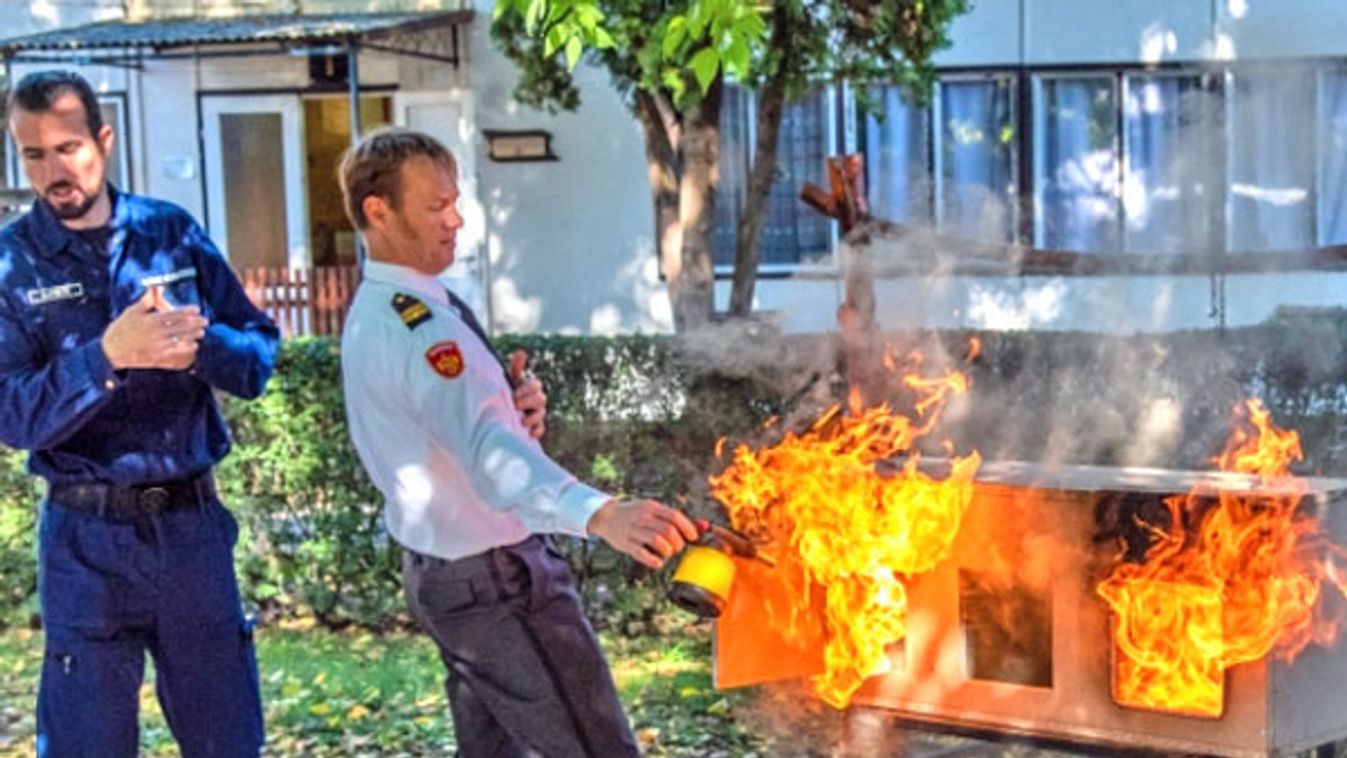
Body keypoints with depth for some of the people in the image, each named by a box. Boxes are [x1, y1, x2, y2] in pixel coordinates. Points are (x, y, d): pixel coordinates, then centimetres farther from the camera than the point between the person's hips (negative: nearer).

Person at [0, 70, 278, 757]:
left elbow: (259, 357, 3)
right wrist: (109, 354, -26)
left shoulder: (172, 232, 4)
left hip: (193, 522, 2)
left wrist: (199, 343, -18)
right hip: (87, 538, -2)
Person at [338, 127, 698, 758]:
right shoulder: (414, 324, -24)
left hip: (439, 571, 10)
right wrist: (600, 515, -56)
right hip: (495, 580, -10)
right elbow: (487, 450, -41)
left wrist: (510, 410, -4)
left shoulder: (374, 313, 8)